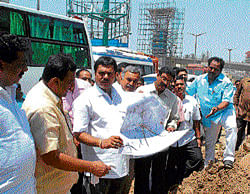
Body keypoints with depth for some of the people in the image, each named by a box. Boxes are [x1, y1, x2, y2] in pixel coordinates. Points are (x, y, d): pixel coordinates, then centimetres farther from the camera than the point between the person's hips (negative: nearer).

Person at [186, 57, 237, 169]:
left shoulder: (226, 82, -10)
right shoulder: (199, 80, 2)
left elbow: (226, 101, -16)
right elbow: (187, 92, 13)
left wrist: (217, 108, -34)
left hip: (225, 111, -3)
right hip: (209, 116, 3)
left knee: (232, 127, -33)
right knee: (209, 141, 12)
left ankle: (228, 158, -27)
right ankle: (208, 161, 37)